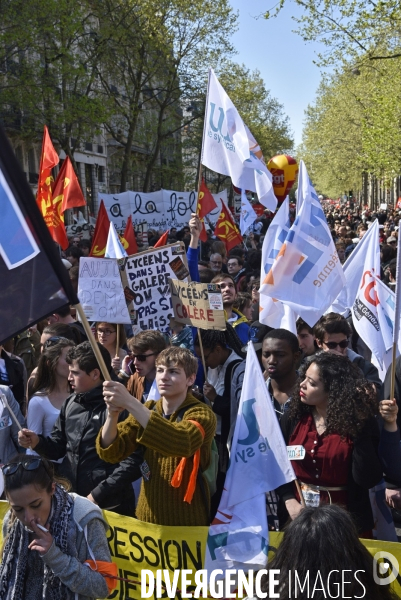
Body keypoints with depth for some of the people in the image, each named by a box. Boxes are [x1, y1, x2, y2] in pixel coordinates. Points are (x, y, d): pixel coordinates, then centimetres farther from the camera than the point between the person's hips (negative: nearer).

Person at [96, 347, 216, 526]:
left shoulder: (201, 413, -13)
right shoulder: (147, 410, 3)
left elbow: (182, 443, -36)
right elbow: (110, 452, -9)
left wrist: (130, 403, -39)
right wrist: (113, 413, -28)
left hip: (187, 521, -5)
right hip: (147, 517, 5)